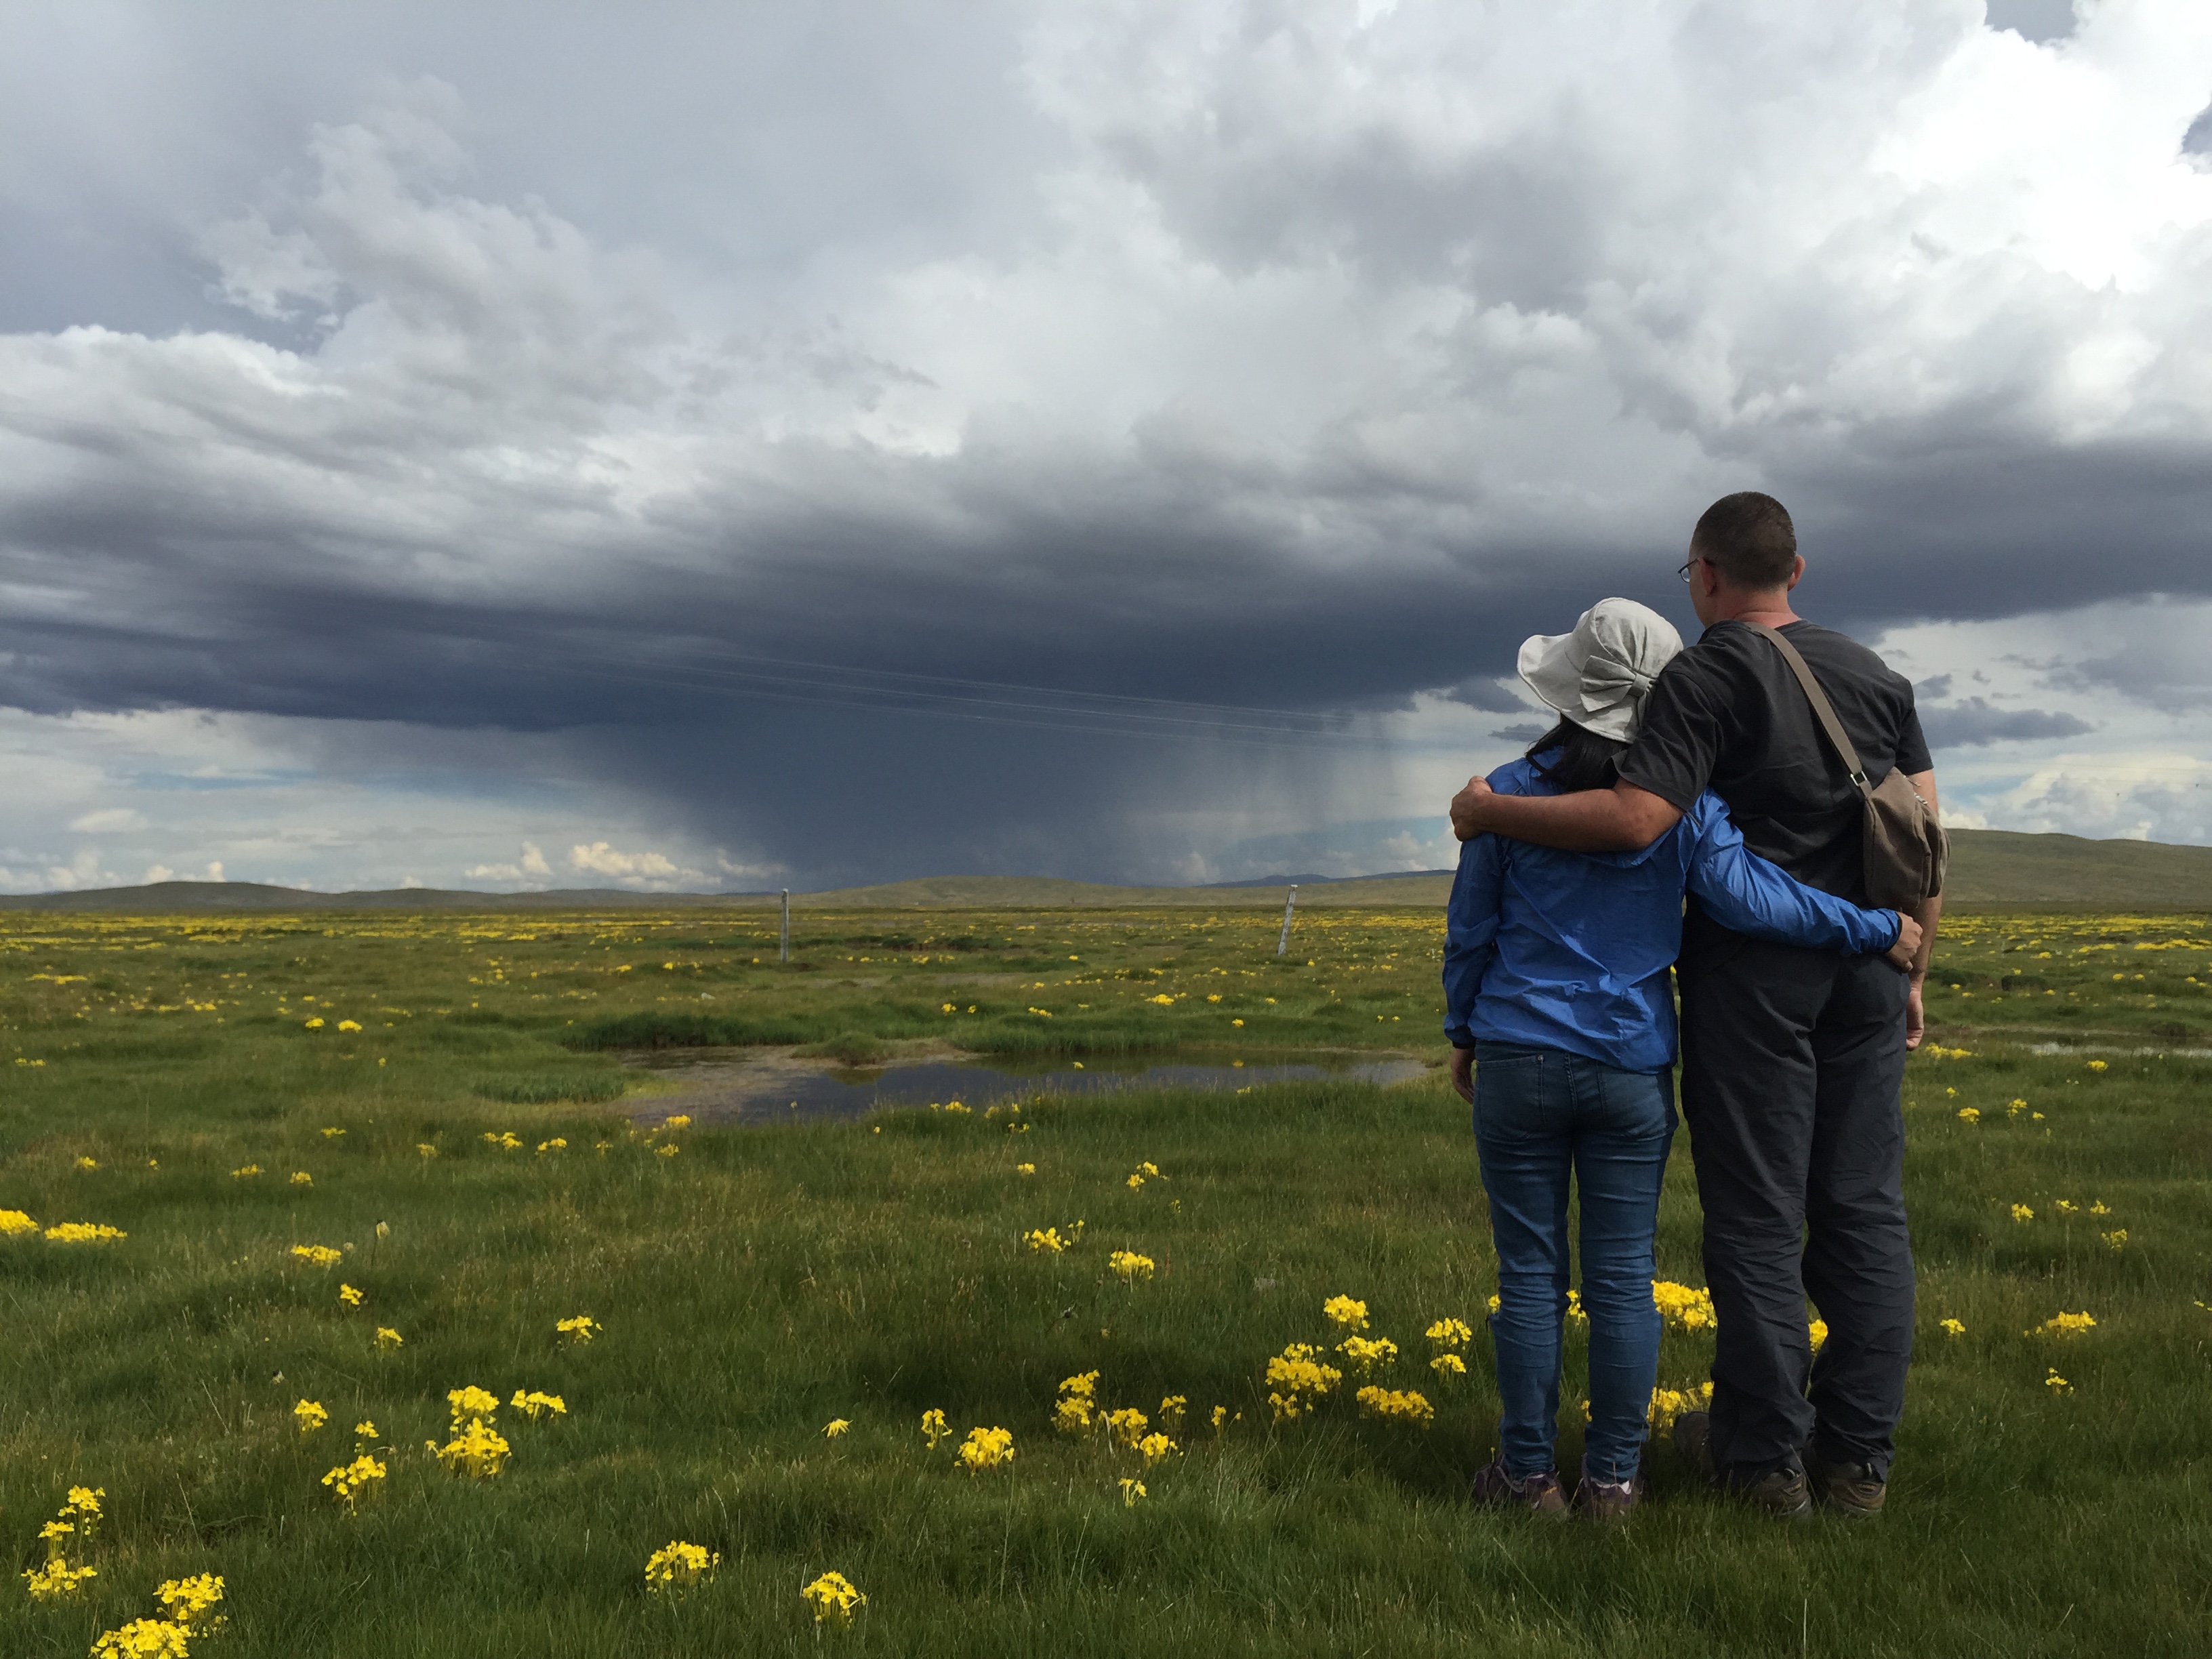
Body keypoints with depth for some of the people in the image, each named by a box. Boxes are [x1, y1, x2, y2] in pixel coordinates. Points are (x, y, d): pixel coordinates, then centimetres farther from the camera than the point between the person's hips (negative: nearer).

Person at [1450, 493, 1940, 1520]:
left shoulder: (1704, 678, -9)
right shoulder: (1878, 678, 12)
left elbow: (1635, 818, -23)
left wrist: (1491, 809, -13)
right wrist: (1913, 972, 18)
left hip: (1754, 972, -6)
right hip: (1863, 972, 6)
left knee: (1757, 1216, 2)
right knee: (1865, 1209, 10)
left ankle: (1763, 1455, 12)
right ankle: (1859, 1456, 18)